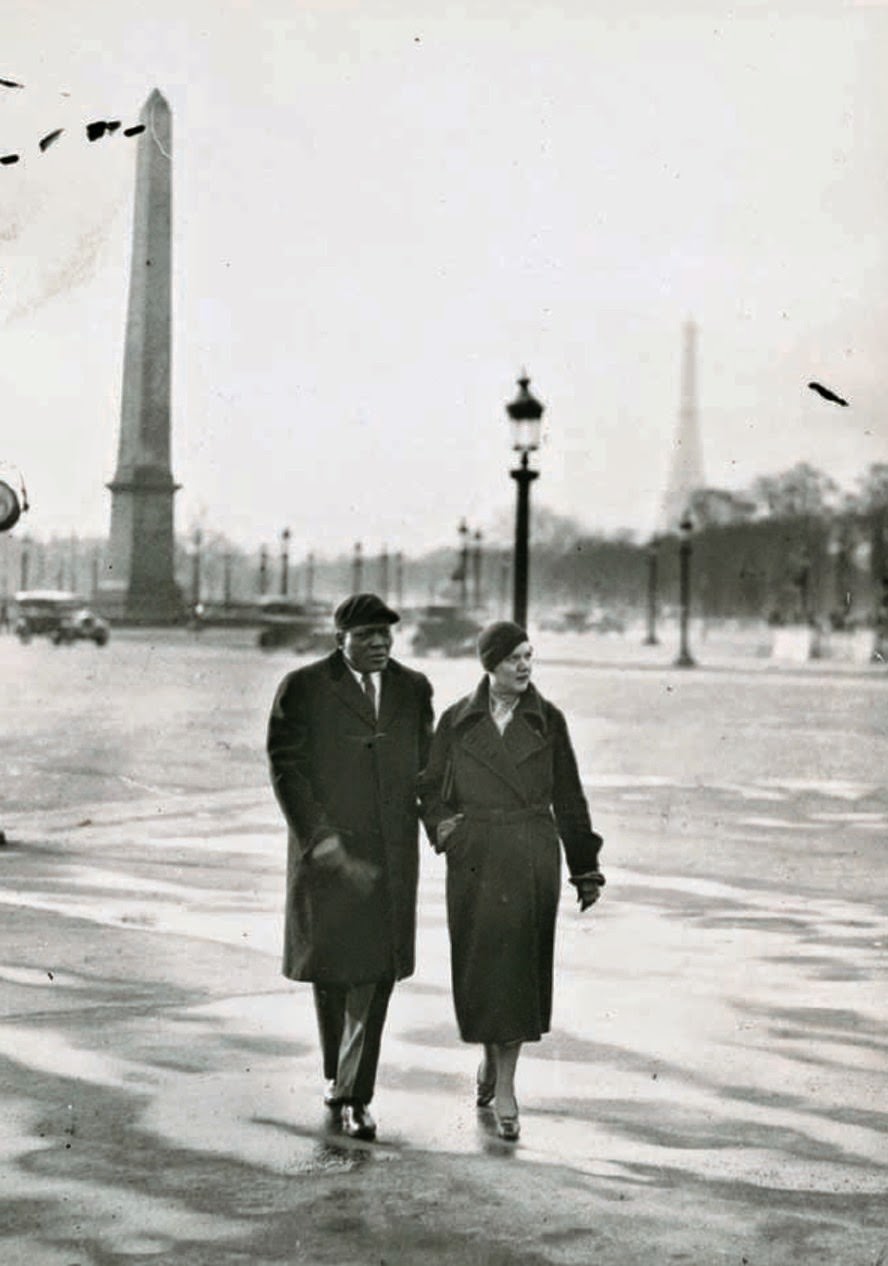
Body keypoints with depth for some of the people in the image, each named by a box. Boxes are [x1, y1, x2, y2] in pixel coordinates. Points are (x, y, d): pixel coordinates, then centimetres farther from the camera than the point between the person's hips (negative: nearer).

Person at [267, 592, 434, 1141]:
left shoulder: (414, 689, 8)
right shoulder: (304, 688, -3)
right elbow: (285, 765, -7)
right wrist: (317, 834, -15)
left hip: (390, 852, 2)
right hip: (328, 847, -2)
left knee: (376, 968, -4)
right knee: (331, 962, 9)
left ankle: (354, 1095, 2)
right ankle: (338, 1072, 32)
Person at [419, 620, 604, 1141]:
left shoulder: (548, 720, 3)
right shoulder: (458, 721, 3)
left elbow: (568, 798, 7)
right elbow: (431, 786, 12)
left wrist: (587, 869, 8)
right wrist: (442, 824, -8)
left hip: (533, 859, -1)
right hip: (474, 859, 1)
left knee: (519, 965, -3)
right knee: (477, 965, 5)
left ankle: (504, 1085, 3)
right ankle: (490, 1057, 32)